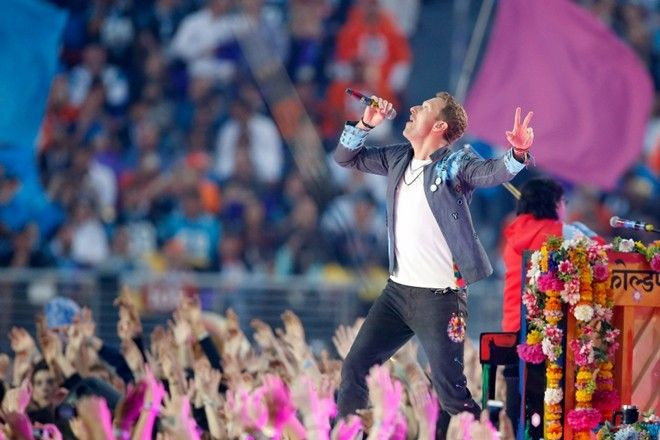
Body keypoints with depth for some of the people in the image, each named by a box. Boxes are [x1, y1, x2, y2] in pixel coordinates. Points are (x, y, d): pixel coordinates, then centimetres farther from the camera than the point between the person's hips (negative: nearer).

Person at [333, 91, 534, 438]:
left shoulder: (454, 163, -11)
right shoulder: (399, 158, 9)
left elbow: (491, 173, -30)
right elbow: (345, 157, 18)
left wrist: (517, 155, -51)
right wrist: (365, 125, 1)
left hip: (439, 297, -7)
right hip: (398, 290, 7)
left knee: (450, 390, -6)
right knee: (354, 368, 10)